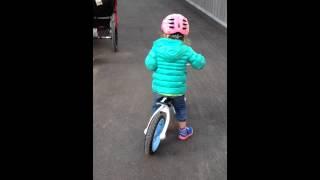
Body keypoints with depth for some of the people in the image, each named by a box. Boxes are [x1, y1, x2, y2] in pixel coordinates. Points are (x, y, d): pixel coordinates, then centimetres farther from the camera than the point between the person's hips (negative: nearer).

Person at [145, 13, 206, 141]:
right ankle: (183, 131, 38)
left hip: (159, 87, 1)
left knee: (156, 107, 26)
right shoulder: (185, 50, -12)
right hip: (177, 89, 0)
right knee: (180, 108, 25)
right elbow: (200, 63, -6)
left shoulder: (157, 46, -11)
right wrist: (198, 57, 17)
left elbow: (150, 65, -13)